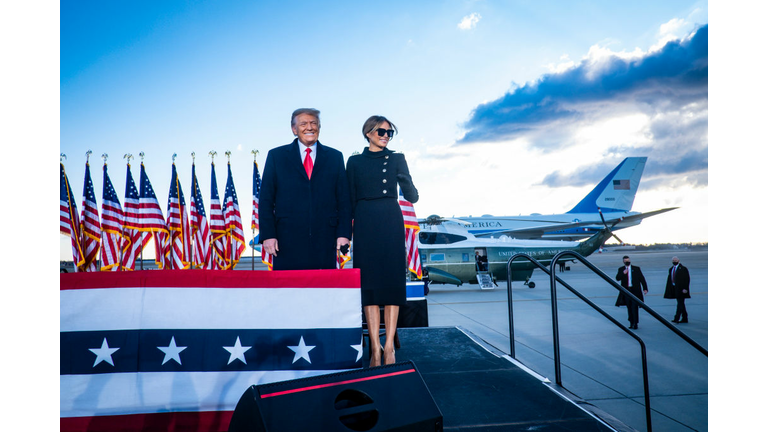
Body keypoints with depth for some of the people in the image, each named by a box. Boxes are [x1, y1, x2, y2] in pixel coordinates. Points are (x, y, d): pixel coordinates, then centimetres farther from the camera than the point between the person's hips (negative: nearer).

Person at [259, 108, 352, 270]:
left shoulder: (335, 157, 12)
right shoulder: (276, 156, 9)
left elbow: (344, 199, 9)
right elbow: (266, 200, 5)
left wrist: (344, 233, 0)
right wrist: (267, 235, -4)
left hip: (324, 241, 1)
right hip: (288, 241, -1)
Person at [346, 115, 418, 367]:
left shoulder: (397, 159, 8)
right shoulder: (355, 162, 10)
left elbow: (412, 197, 1)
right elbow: (350, 200, 10)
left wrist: (406, 184, -21)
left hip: (391, 222, 0)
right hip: (365, 224, 0)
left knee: (392, 280, -3)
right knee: (368, 281, -2)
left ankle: (389, 346, 2)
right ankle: (375, 347, 3)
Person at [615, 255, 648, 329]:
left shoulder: (636, 269, 3)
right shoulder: (621, 269, 7)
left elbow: (642, 279, 5)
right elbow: (617, 278, -3)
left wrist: (645, 288, -3)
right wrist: (623, 273, -19)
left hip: (635, 290, -2)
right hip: (626, 291, 2)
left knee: (634, 307, -7)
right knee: (629, 308, 8)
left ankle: (635, 323, -2)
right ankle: (631, 323, 17)